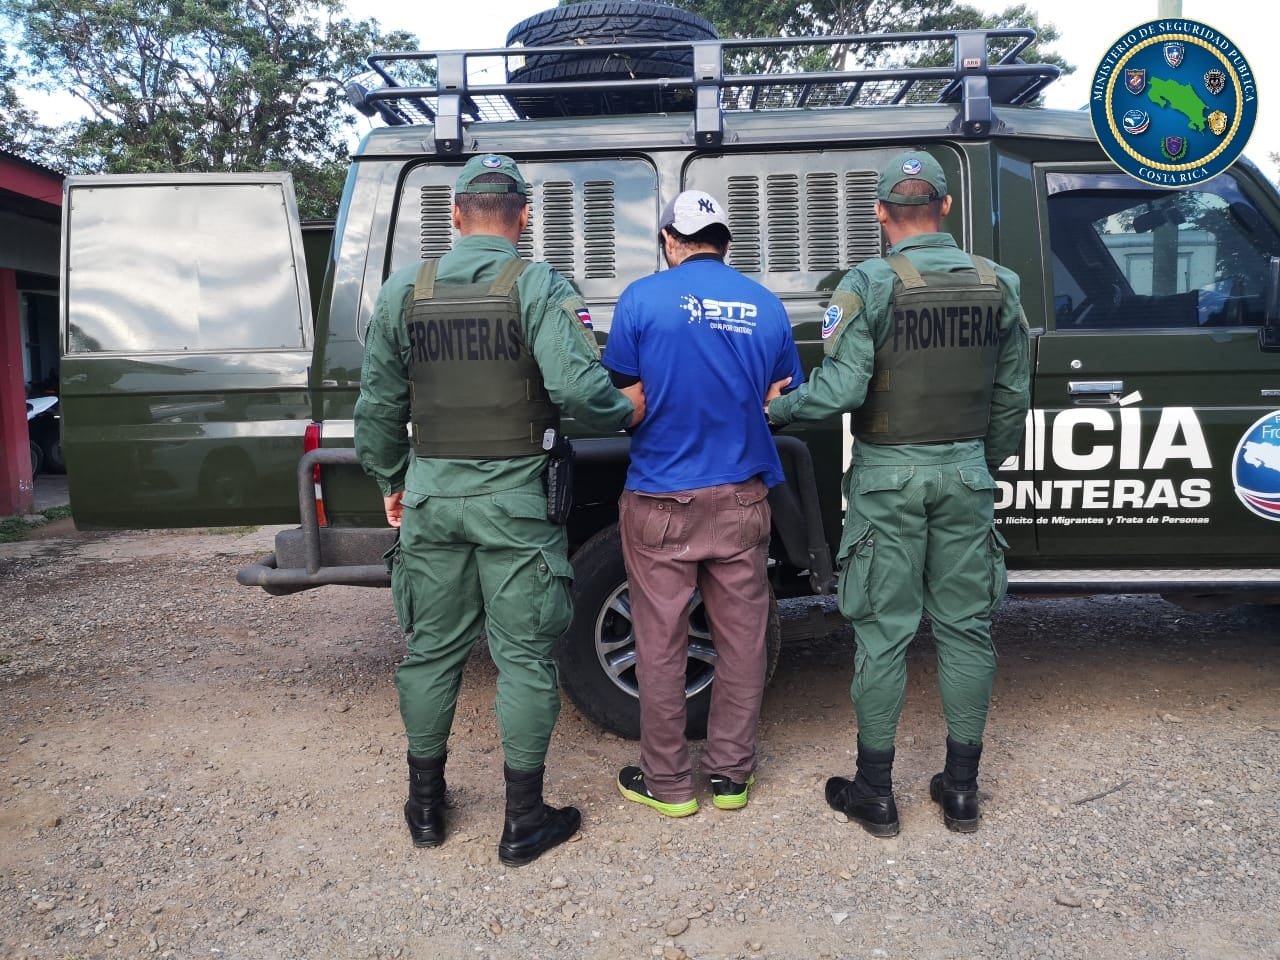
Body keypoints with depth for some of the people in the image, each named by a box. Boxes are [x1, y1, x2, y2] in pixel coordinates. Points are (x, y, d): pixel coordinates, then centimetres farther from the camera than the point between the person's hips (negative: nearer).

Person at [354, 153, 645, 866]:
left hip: (432, 494, 4)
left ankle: (426, 805, 30)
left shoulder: (405, 291, 5)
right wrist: (625, 412, -2)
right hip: (513, 498, -3)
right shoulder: (539, 286, -8)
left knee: (432, 649, 15)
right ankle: (524, 821, 16)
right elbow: (577, 385, -22)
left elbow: (378, 405, 9)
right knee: (524, 655, 6)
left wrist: (391, 481, 21)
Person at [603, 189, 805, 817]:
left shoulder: (644, 298, -6)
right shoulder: (766, 306, 4)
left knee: (661, 646, 8)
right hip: (741, 500, 3)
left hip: (662, 503, -3)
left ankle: (668, 783, 20)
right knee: (742, 641, 13)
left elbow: (618, 395, -3)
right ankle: (731, 775, 25)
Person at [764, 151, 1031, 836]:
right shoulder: (996, 283, 5)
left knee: (883, 632, 4)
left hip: (889, 476, -4)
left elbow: (841, 388, -19)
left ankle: (875, 792, 15)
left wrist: (774, 408, -2)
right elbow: (1012, 395, 9)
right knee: (965, 627, 12)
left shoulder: (870, 283, -10)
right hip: (965, 472, 4)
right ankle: (961, 789, 22)